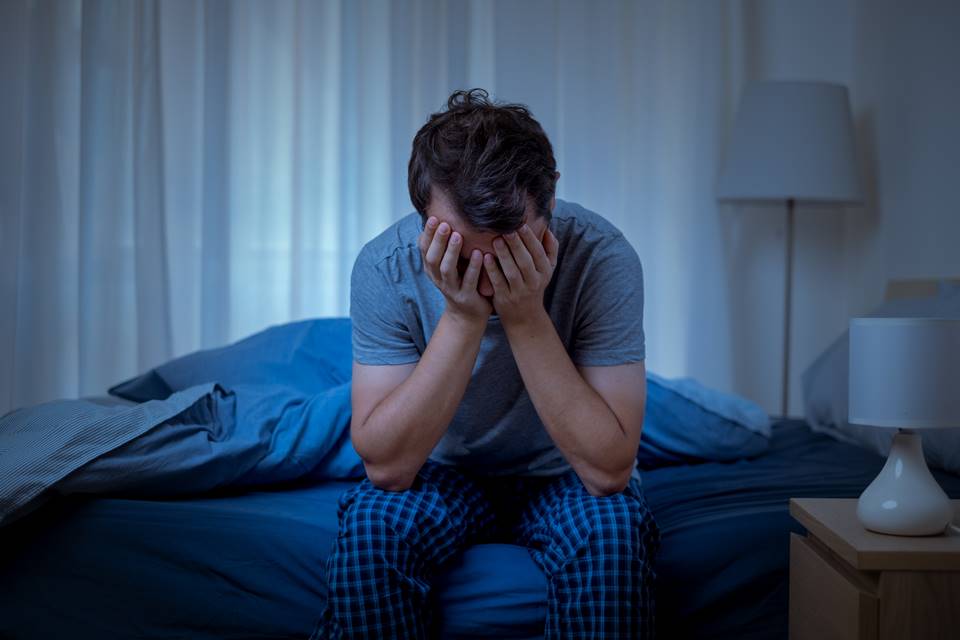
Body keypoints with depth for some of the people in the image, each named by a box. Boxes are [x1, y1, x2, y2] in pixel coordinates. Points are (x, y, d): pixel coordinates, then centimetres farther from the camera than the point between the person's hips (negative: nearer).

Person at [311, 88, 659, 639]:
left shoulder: (602, 258, -26)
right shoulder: (385, 267, -22)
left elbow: (608, 469, -28)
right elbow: (385, 466, -25)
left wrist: (527, 318, -36)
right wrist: (463, 318, -34)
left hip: (565, 476, 0)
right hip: (446, 472, 1)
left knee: (612, 533, -32)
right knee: (370, 525, -29)